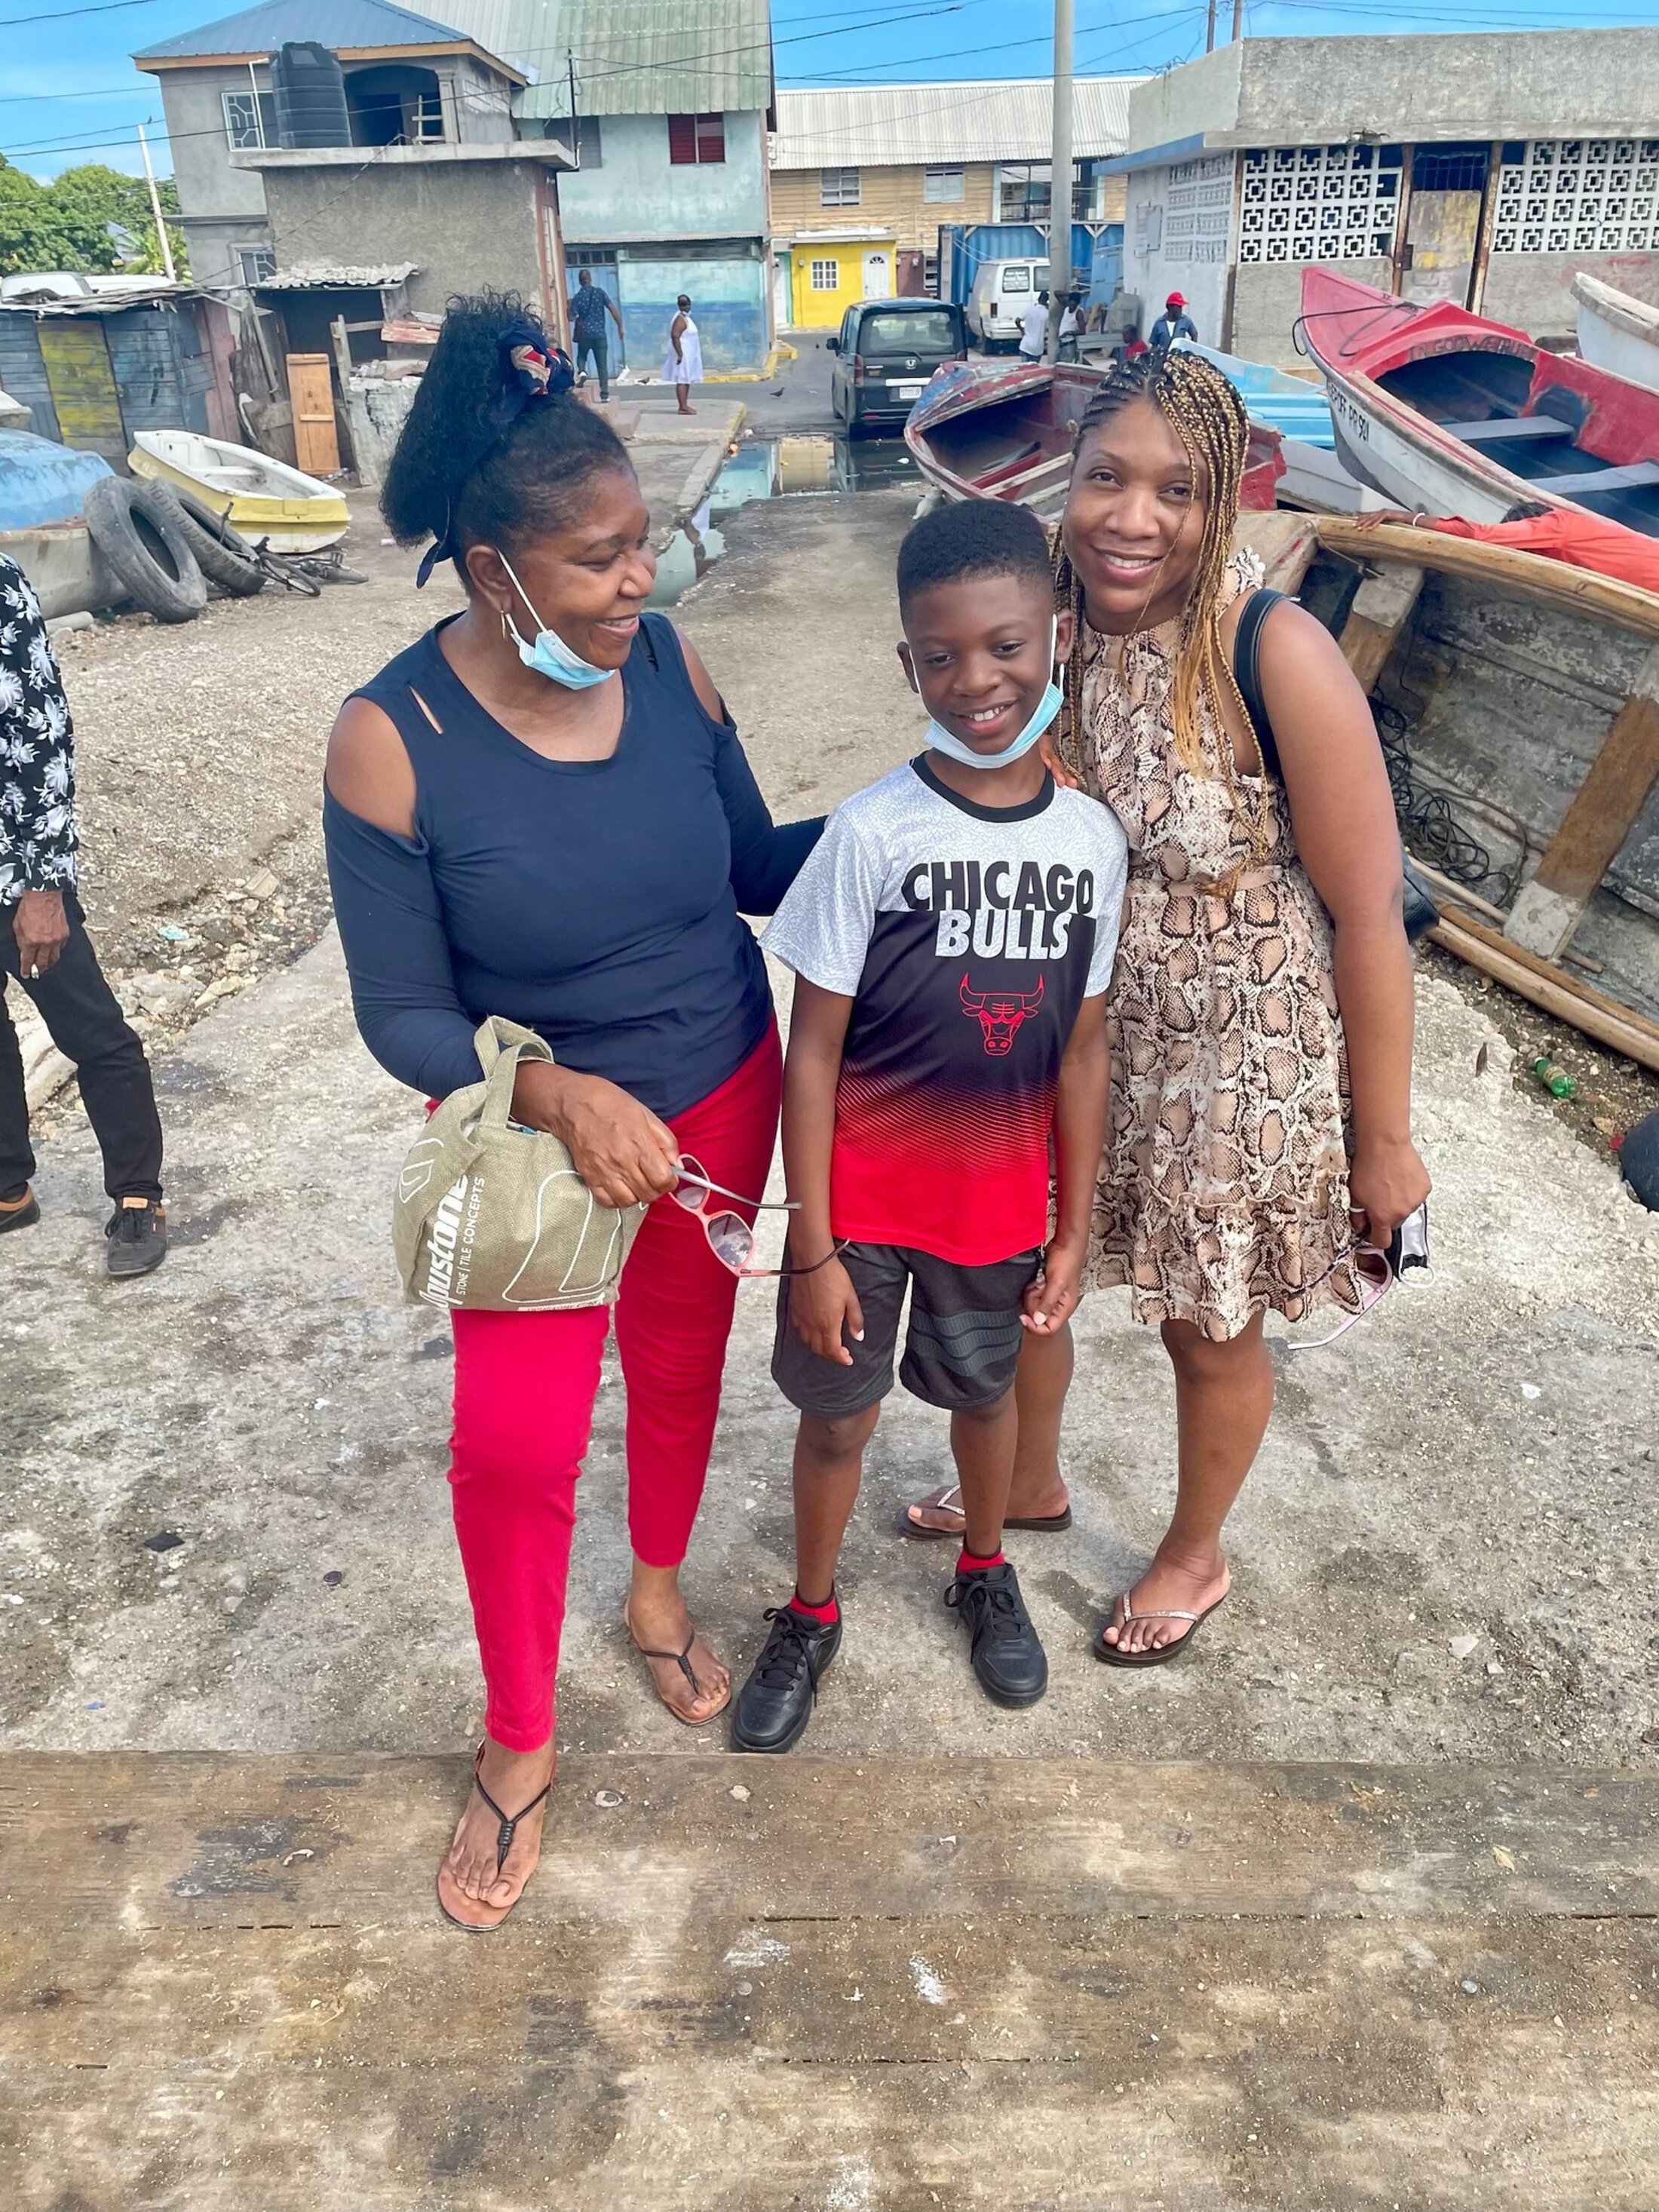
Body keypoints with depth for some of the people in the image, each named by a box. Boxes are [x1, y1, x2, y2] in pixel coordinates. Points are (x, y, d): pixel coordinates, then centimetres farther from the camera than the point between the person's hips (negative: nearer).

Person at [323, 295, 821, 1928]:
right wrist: (560, 1093, -33)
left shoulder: (667, 662, -12)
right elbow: (404, 1016, -17)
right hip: (538, 1130, -3)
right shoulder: (392, 741, -22)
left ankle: (659, 1593, 52)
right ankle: (518, 1742, 31)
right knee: (516, 1440, 4)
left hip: (721, 1099, 4)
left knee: (681, 1362, 21)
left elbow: (749, 865, 3)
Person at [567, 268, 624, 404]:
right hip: (600, 334, 0)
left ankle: (581, 371, -10)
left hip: (584, 334, 0)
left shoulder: (577, 297, -3)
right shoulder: (600, 292, -1)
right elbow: (613, 309, -6)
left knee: (581, 357, 22)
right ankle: (605, 394, -2)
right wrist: (620, 327, -1)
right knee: (602, 365, 5)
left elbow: (572, 318, -4)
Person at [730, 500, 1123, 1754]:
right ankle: (811, 1616, 40)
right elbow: (813, 1054, -13)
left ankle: (986, 1575, 51)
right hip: (860, 1200, -3)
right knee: (838, 1415, 14)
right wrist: (813, 1249, -12)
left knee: (985, 1389, 24)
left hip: (1002, 1202, 3)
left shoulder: (1092, 839, -7)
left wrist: (1074, 1232, 3)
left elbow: (1083, 1050, 1)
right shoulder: (872, 834, -17)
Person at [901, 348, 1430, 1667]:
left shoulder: (1278, 655, -24)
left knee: (1211, 1332, 17)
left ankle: (1196, 1557, 48)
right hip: (1074, 1045, 5)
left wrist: (1383, 1138, -13)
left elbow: (1369, 917, -19)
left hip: (1241, 1066, -5)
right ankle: (1032, 1484, 54)